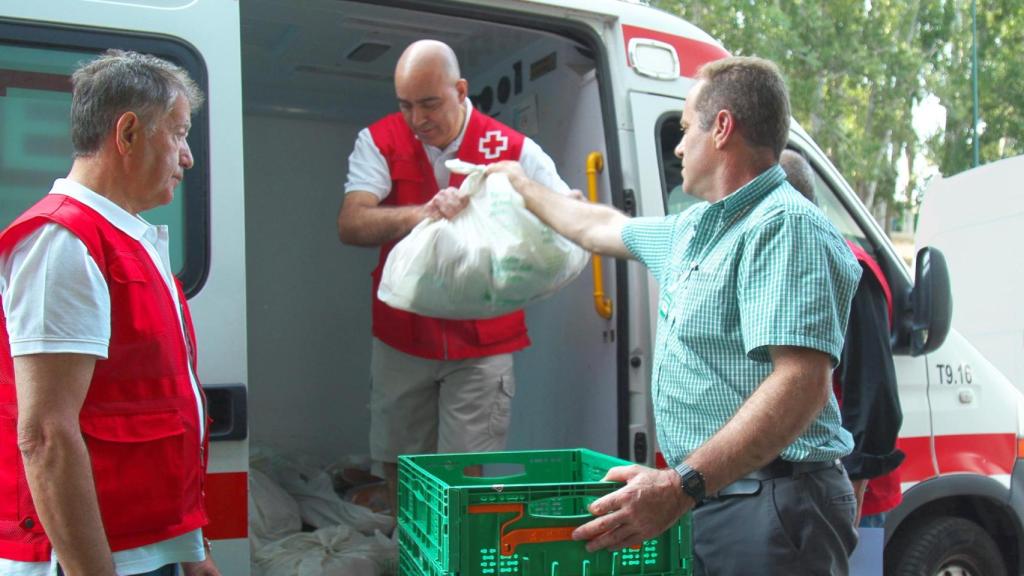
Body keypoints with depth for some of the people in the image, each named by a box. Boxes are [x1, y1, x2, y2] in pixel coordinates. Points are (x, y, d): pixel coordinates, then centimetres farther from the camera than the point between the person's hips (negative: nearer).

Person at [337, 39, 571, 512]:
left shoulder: (513, 149, -5)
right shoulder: (380, 141, -1)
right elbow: (350, 225, -16)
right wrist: (422, 212, -34)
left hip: (482, 343, -2)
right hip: (402, 340, 2)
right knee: (398, 468, 13)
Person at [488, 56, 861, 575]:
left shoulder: (785, 225, -16)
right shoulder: (693, 228, 17)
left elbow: (803, 385, -26)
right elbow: (604, 229, 35)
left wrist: (681, 486, -30)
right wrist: (523, 189, 44)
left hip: (769, 509, -9)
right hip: (705, 500, 9)